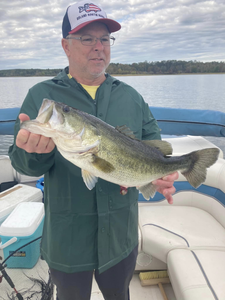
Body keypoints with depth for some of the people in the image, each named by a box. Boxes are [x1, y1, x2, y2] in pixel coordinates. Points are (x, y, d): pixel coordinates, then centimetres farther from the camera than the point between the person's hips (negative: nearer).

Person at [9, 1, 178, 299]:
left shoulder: (131, 96, 1)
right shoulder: (40, 96, -7)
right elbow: (21, 162, -10)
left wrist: (161, 173, -18)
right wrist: (34, 152, -33)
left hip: (122, 235, 3)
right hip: (67, 240, -2)